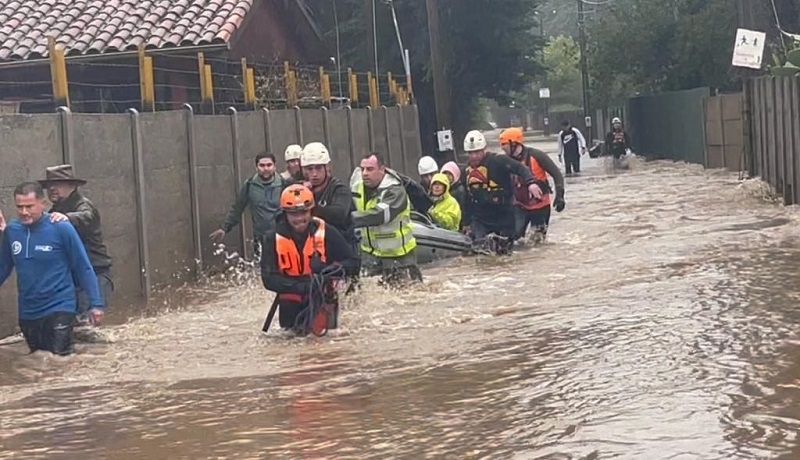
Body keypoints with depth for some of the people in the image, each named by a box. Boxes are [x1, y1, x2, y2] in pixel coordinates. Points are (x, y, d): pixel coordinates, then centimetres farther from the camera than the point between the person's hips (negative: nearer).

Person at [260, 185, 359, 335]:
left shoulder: (326, 233, -7)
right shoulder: (274, 238, -5)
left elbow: (353, 263, -5)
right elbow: (269, 279, -11)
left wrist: (337, 269, -27)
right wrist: (300, 286, -26)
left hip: (322, 299, -1)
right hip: (291, 303, 1)